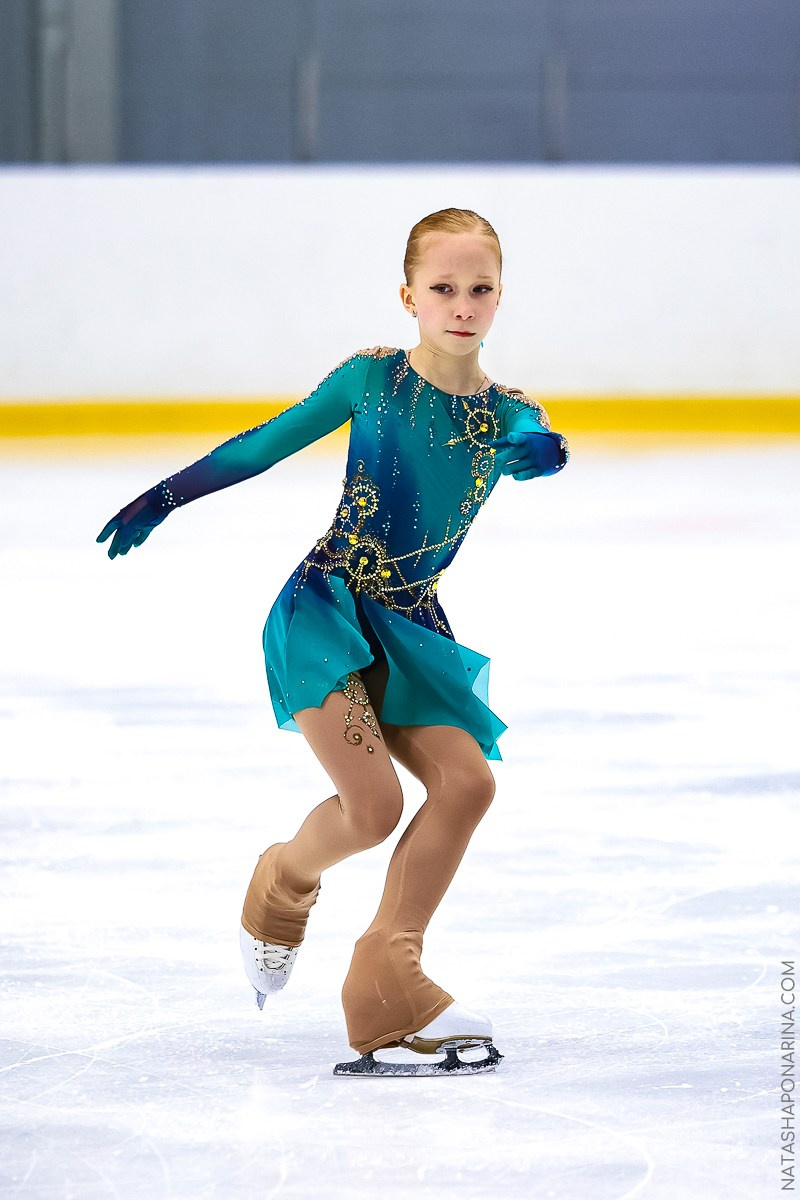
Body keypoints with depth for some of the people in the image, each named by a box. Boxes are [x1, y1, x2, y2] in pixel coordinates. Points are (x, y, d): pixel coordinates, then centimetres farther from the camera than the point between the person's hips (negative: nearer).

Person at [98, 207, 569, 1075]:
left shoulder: (507, 415, 2)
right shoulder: (371, 378, -6)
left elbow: (538, 452, -19)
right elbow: (265, 445, 5)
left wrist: (539, 452, -43)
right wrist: (161, 500, 12)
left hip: (409, 628, 4)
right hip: (321, 611, -4)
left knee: (466, 779, -14)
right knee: (373, 804, -17)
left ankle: (388, 978, -5)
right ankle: (282, 888, 16)